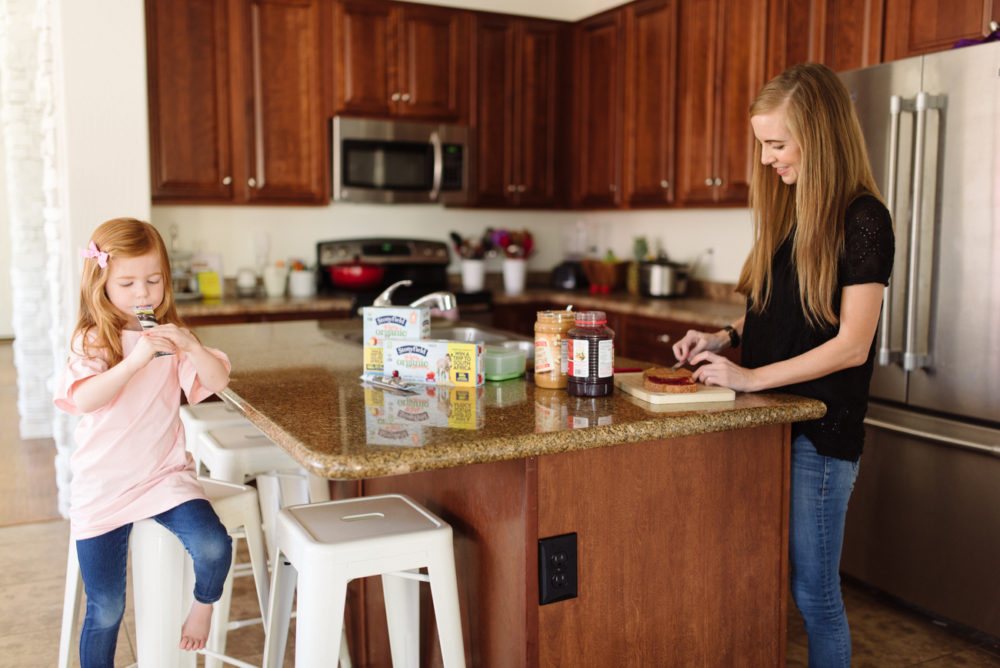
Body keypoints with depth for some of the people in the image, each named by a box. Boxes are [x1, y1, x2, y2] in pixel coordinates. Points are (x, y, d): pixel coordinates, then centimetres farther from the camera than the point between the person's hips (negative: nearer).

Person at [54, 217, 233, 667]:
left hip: (164, 474, 2)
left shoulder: (170, 338, 5)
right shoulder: (91, 342, -4)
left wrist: (192, 348, -23)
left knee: (213, 548, -23)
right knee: (106, 610, 1)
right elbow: (84, 400, -21)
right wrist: (137, 360, -31)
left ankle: (203, 603, 8)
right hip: (102, 485, -1)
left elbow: (217, 382, -5)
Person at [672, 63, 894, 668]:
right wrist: (724, 338, 3)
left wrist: (751, 377, -18)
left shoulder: (862, 220, -13)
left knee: (813, 593, 4)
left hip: (821, 433, -7)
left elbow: (851, 345, -17)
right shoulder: (788, 211, 11)